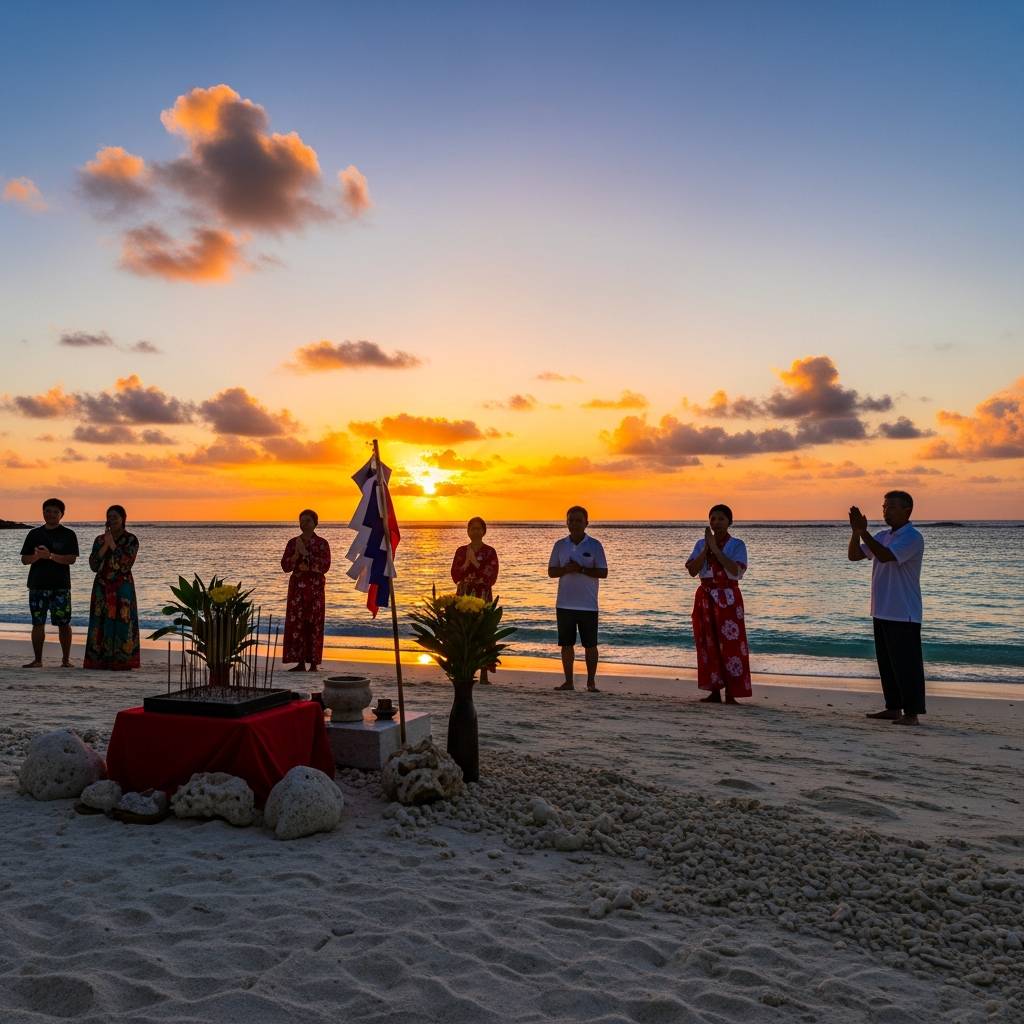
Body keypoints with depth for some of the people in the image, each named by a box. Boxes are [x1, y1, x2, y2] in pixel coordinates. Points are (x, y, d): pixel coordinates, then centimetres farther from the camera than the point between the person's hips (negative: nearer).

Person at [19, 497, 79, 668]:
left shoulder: (68, 534, 2)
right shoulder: (34, 534, 11)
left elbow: (71, 559, -8)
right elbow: (24, 559, 8)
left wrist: (50, 555, -21)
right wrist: (37, 556, -13)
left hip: (61, 585, -3)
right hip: (37, 585, 3)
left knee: (64, 623, -2)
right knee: (38, 623, 5)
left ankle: (66, 659, 6)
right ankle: (37, 659, 12)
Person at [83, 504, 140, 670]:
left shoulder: (131, 539, -1)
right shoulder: (100, 540, 9)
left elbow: (127, 563, -13)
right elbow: (93, 565, -1)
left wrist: (113, 545, -13)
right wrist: (105, 545, -11)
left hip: (122, 588, -3)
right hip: (102, 587, 4)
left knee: (121, 621, -5)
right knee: (101, 622, 2)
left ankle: (122, 661, -2)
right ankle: (100, 660, 8)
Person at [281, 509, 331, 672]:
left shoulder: (322, 543, 1)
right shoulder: (293, 542, 9)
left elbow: (325, 566, -10)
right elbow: (285, 566, 3)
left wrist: (306, 553, -14)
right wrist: (297, 553, -13)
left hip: (315, 587, -3)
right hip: (297, 587, 3)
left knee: (314, 624, -4)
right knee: (295, 623, -1)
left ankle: (314, 663, 1)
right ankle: (300, 663, 6)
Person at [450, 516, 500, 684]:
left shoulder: (490, 552, 3)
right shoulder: (461, 551, 10)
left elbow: (491, 578, -7)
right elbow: (455, 576, 3)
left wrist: (476, 562, -12)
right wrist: (466, 563, -12)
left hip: (483, 597, -2)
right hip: (463, 596, 2)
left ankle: (484, 675, 0)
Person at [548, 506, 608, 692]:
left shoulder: (594, 545, -1)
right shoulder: (560, 545, 7)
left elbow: (603, 572, -5)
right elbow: (551, 571, 7)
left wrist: (581, 569, -17)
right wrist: (566, 569, -13)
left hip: (588, 605, -3)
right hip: (564, 604, 3)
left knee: (590, 645, 3)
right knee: (566, 644, 7)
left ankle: (591, 682, 13)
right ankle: (568, 681, 17)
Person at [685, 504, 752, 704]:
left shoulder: (737, 545, -1)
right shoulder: (701, 544, 9)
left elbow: (735, 570, -18)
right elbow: (692, 570, -3)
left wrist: (715, 548, -17)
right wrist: (706, 547, -11)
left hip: (728, 599, -4)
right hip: (705, 598, 4)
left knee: (730, 644, -5)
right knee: (708, 644, 5)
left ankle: (731, 694, 1)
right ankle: (714, 692, 13)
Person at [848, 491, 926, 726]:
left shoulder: (912, 538, -12)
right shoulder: (882, 536, 13)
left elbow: (885, 556, -26)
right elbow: (853, 555, 8)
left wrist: (863, 531, -25)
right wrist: (856, 531, -8)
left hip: (903, 614, -9)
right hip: (882, 612, 9)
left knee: (906, 664, -4)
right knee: (886, 663, 14)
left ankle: (912, 713, 1)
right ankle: (893, 708, 23)